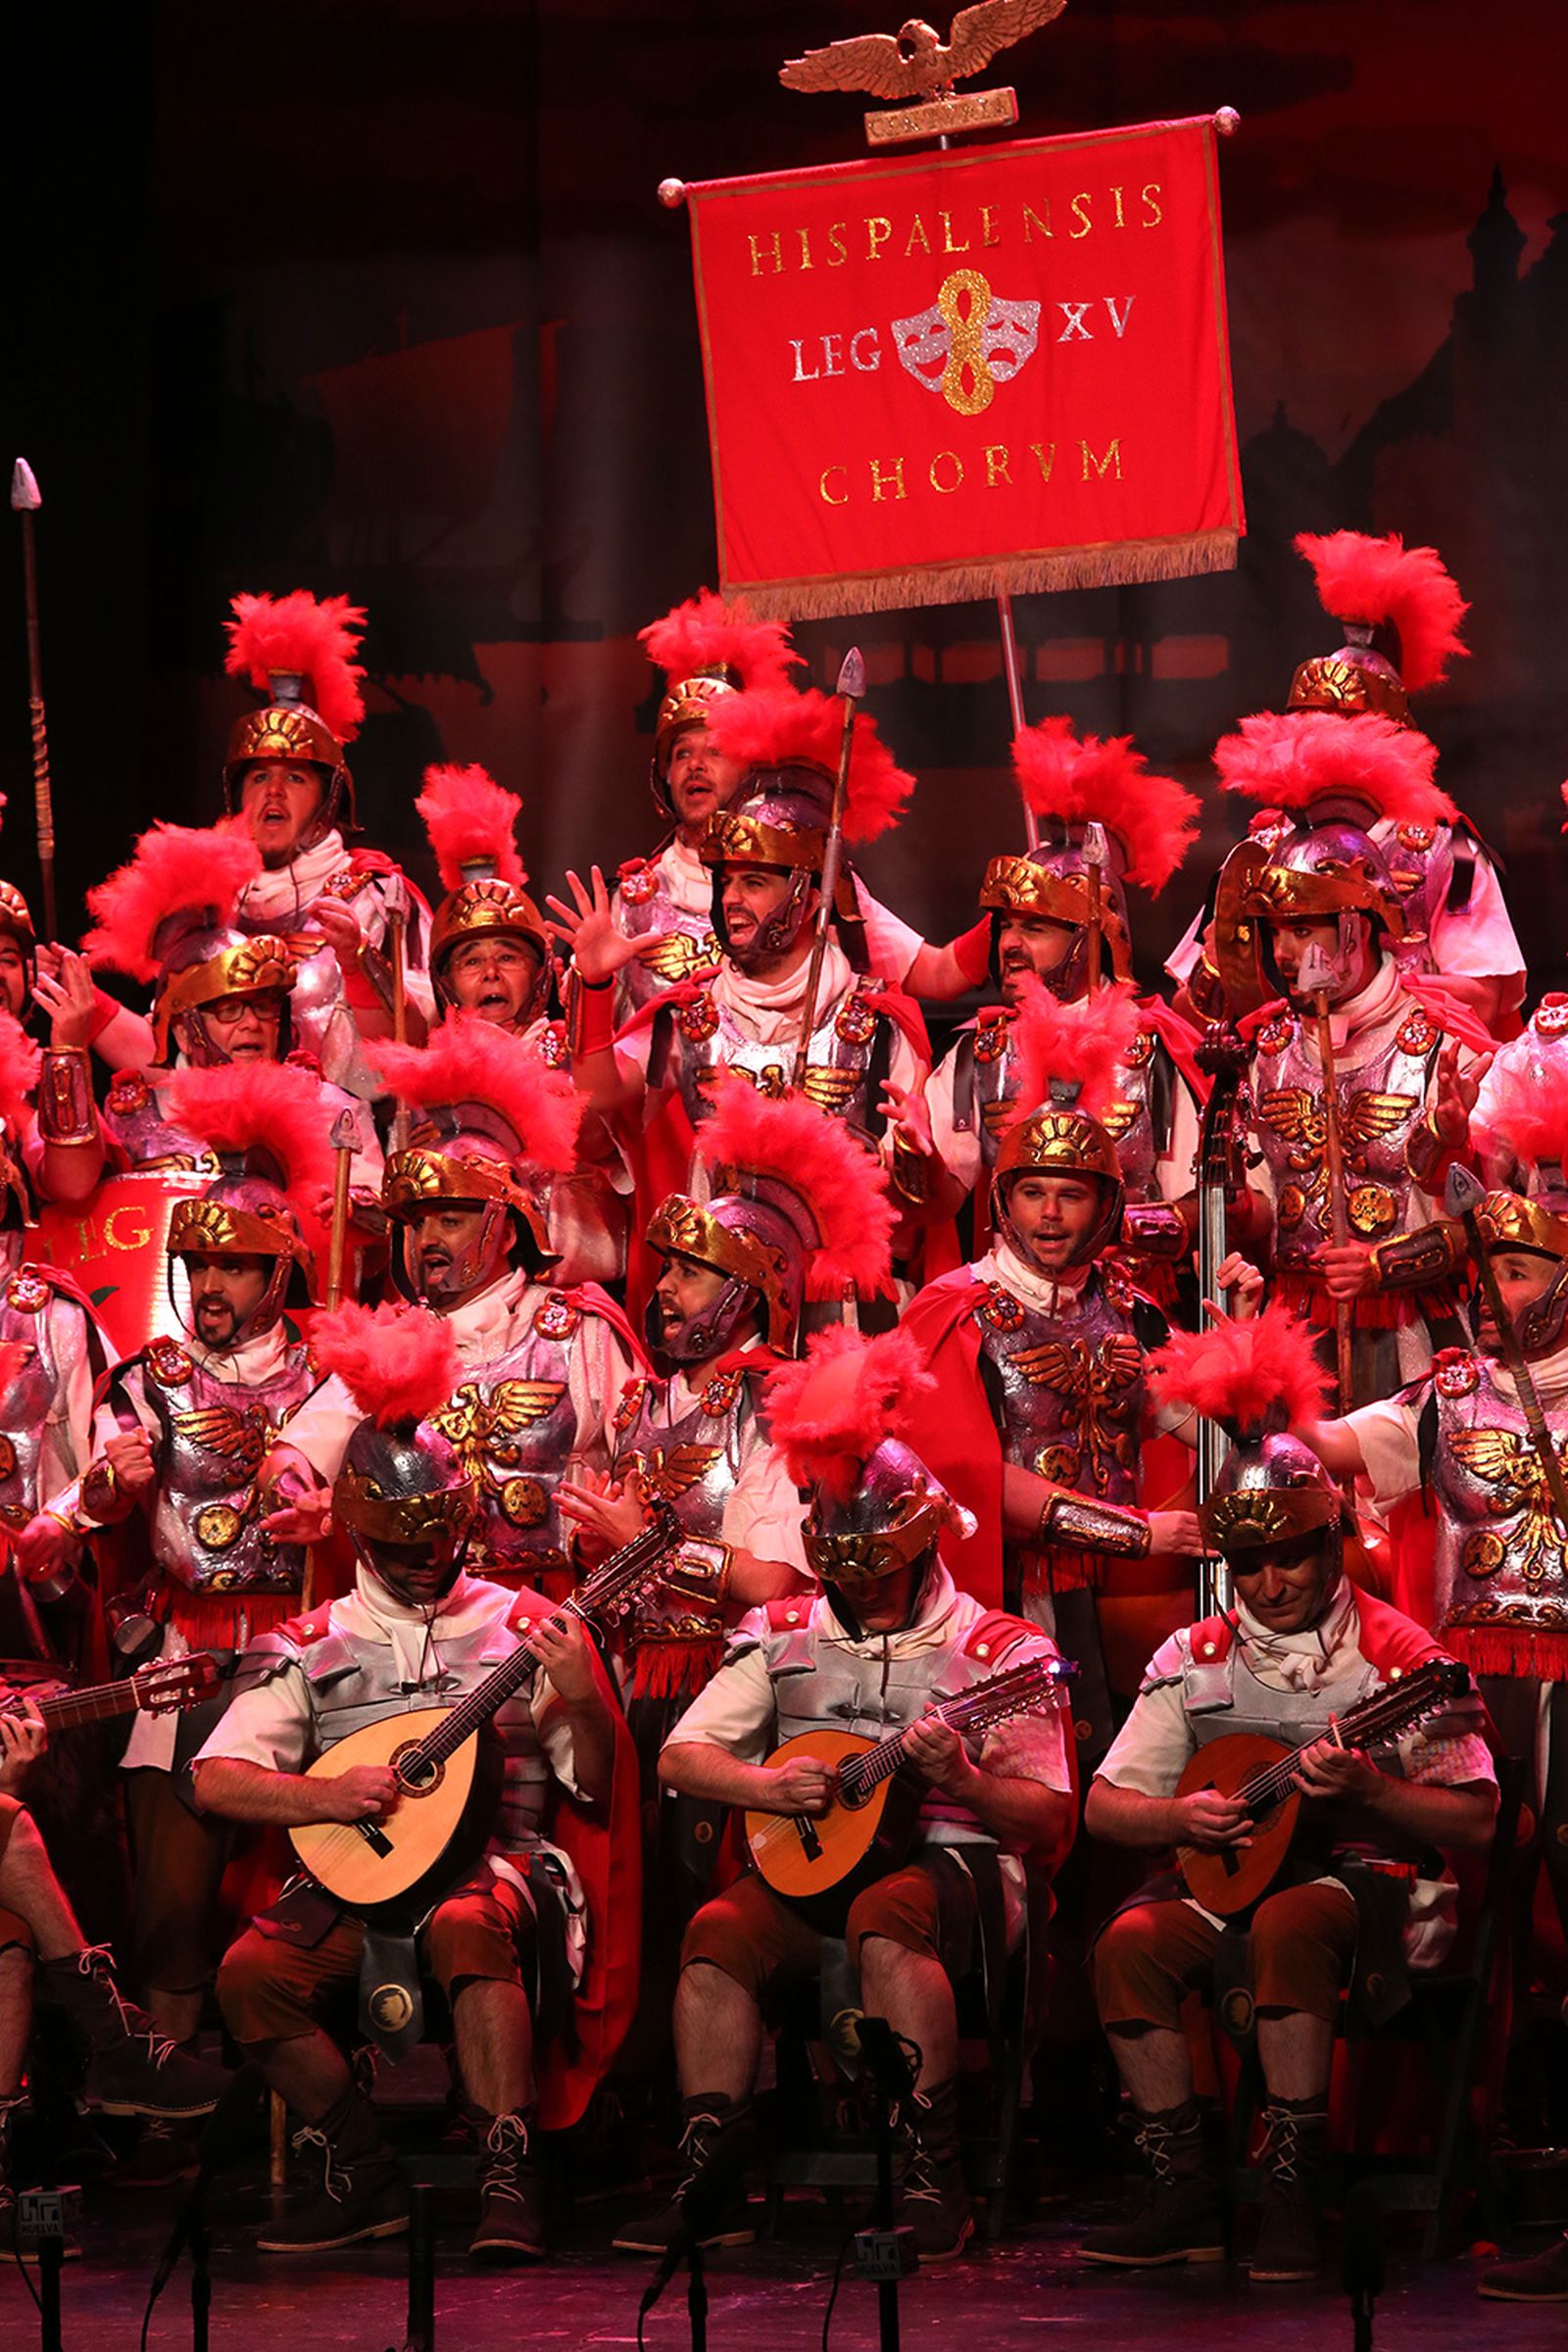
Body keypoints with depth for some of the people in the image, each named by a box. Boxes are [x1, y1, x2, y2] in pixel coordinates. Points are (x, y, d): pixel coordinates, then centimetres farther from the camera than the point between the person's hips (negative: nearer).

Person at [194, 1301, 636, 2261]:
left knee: (465, 1927, -39)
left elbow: (595, 1786, 9)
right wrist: (329, 1795, -12)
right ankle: (366, 2175, -8)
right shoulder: (313, 1646, 14)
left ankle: (510, 2179, -35)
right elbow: (217, 1779, 5)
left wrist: (583, 1702, -12)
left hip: (494, 1858, -2)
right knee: (252, 1974, -26)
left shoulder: (520, 1627, 12)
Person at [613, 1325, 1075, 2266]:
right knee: (720, 1931, -26)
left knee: (886, 1920, -37)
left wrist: (962, 1780, -20)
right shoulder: (785, 1639, 16)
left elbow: (1048, 1816, -1)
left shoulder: (995, 1651, 4)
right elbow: (681, 1756, 14)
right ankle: (713, 2177, -26)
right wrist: (767, 1784, -7)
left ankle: (932, 2177, -35)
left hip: (954, 1860, -4)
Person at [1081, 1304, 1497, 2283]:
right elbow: (1105, 1807, 10)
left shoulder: (1396, 1655, -2)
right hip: (1228, 1870, 4)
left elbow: (1474, 1819, -5)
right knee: (1130, 1941, -26)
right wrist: (1180, 1816, -11)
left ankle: (1294, 2198, -32)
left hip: (1364, 1874, -4)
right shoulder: (1195, 1659, 10)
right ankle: (1188, 2198, -20)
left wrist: (1368, 1789, -22)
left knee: (1290, 1924, -38)